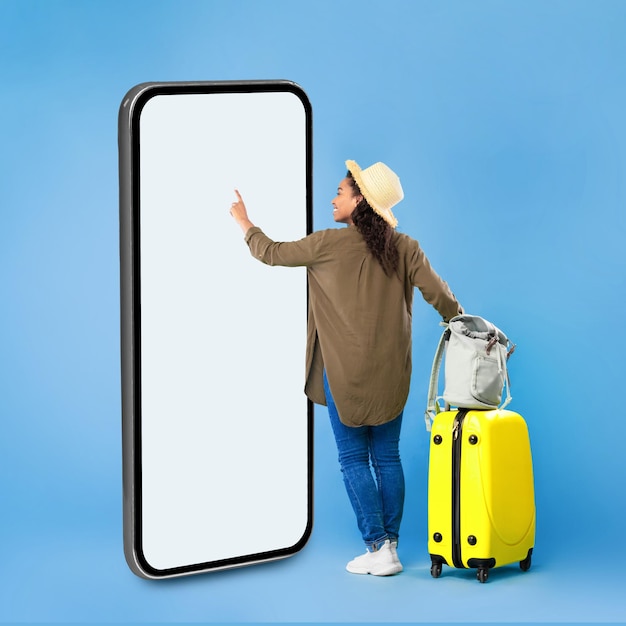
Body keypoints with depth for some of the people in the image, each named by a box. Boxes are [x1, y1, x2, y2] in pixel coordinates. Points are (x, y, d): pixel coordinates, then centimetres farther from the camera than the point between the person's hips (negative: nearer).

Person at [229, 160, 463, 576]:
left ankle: (377, 548, -1)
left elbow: (272, 253, 3)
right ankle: (391, 545, 11)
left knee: (354, 459, 3)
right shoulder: (404, 248, 0)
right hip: (391, 373, 4)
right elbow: (438, 293, -2)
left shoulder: (331, 244, -9)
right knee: (387, 457, 11)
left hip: (346, 372, -4)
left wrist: (245, 222, 20)